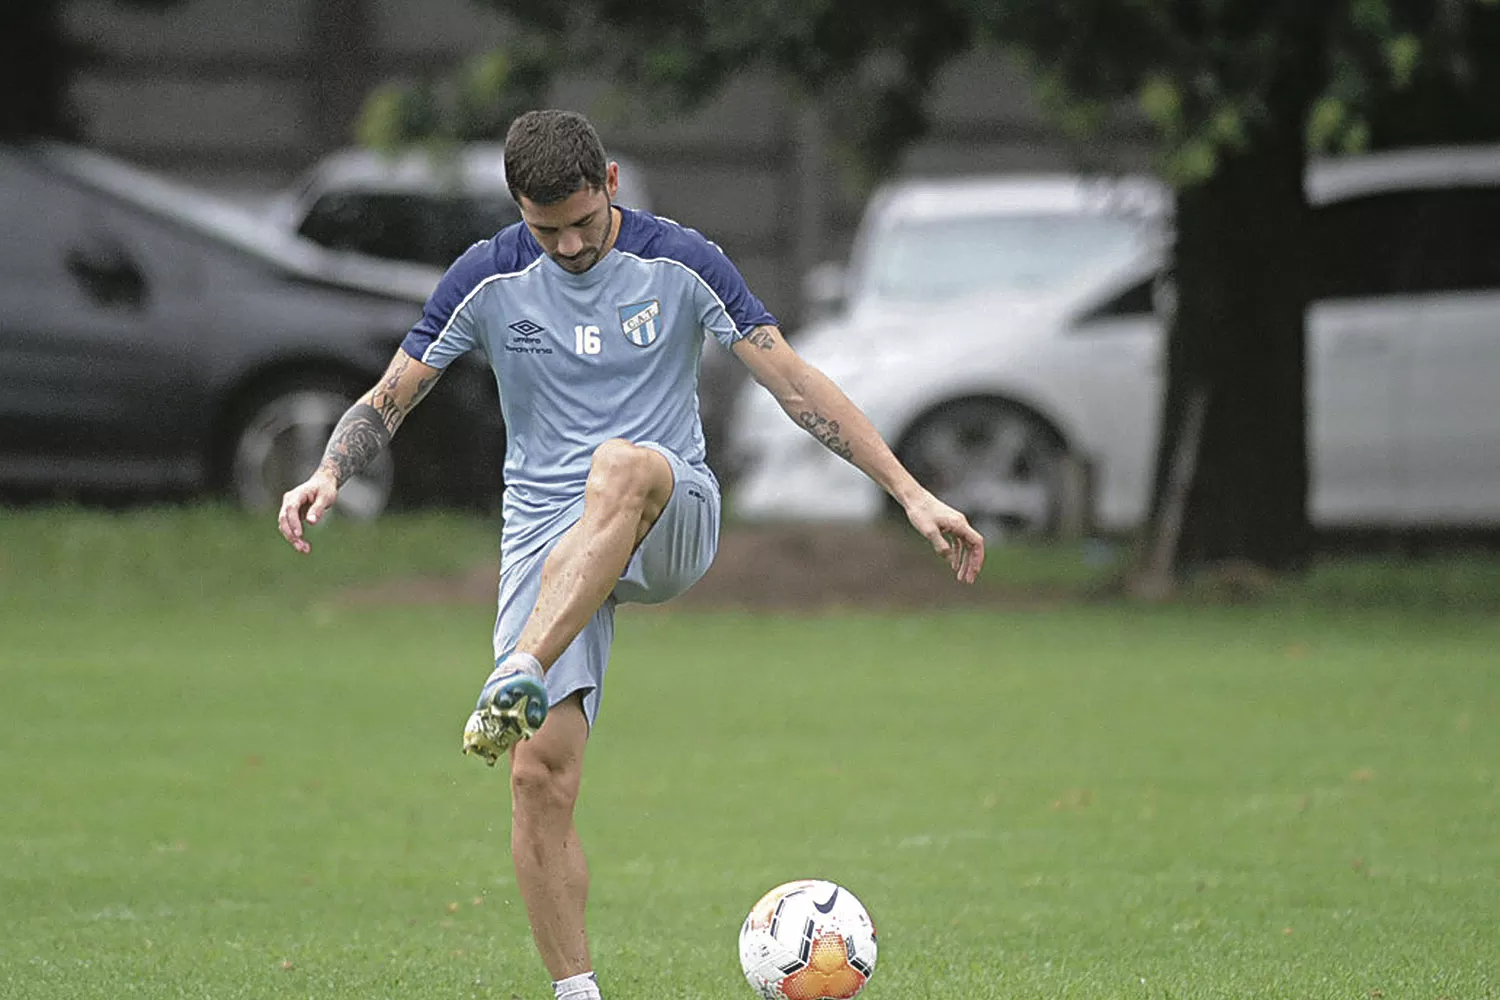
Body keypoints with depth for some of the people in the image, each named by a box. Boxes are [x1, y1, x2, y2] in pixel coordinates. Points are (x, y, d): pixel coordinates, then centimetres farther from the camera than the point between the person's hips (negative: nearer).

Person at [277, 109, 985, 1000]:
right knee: (540, 771, -15)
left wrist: (912, 494, -7)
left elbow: (796, 383, -1)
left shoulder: (680, 263, -2)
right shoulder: (489, 281, 2)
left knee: (622, 466, -40)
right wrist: (329, 474, -16)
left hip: (673, 519, -2)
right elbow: (389, 400, 6)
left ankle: (520, 677, -52)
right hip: (546, 527, 2)